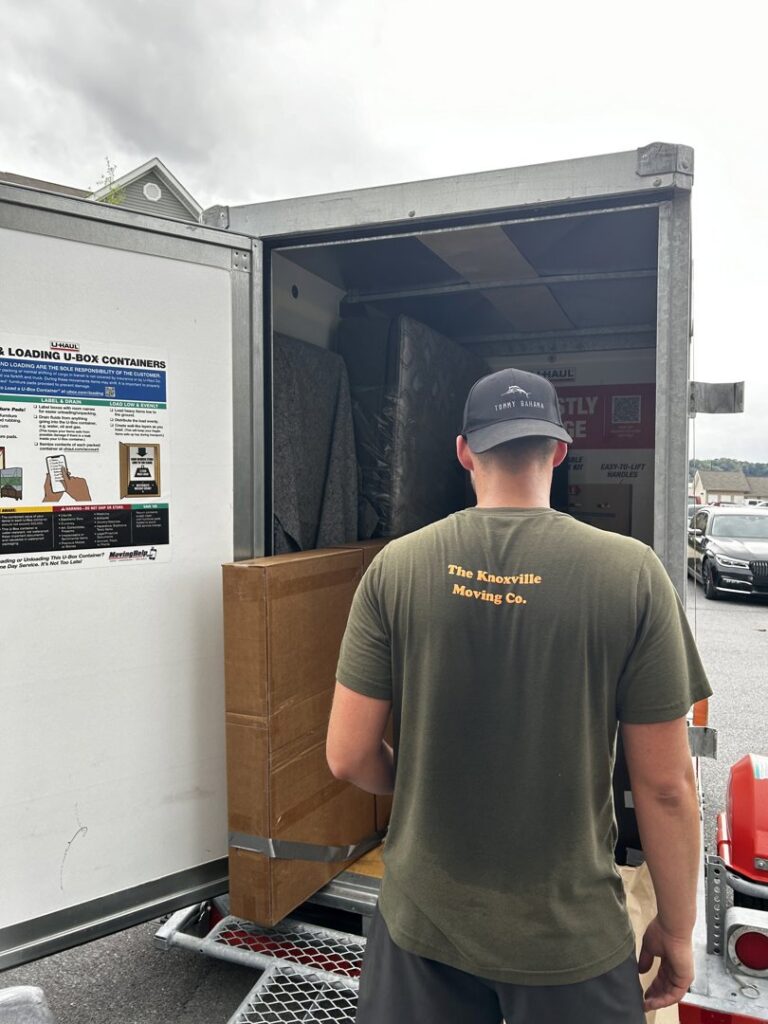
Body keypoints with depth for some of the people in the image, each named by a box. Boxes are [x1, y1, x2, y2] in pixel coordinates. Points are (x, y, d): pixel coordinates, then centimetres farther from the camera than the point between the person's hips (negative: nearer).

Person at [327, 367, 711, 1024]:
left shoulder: (396, 566, -13)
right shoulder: (633, 573, -16)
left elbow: (348, 757, -9)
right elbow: (666, 784, -11)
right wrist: (677, 928, 4)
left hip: (422, 921, 1)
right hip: (569, 934, 0)